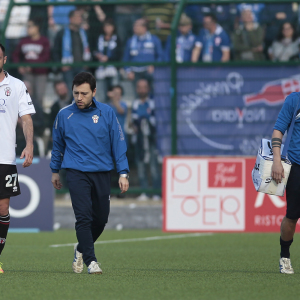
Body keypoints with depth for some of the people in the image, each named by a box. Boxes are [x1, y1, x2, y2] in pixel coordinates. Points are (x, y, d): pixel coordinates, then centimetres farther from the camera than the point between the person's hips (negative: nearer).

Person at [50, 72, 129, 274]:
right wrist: (55, 170, 22)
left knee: (101, 219, 8)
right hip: (76, 172, -2)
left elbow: (118, 143, 3)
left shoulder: (107, 113, 0)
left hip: (102, 173, 2)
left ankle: (81, 249, 33)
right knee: (84, 217, -15)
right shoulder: (64, 115, 2)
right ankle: (90, 260, -11)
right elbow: (58, 144, 17)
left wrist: (123, 173, -3)